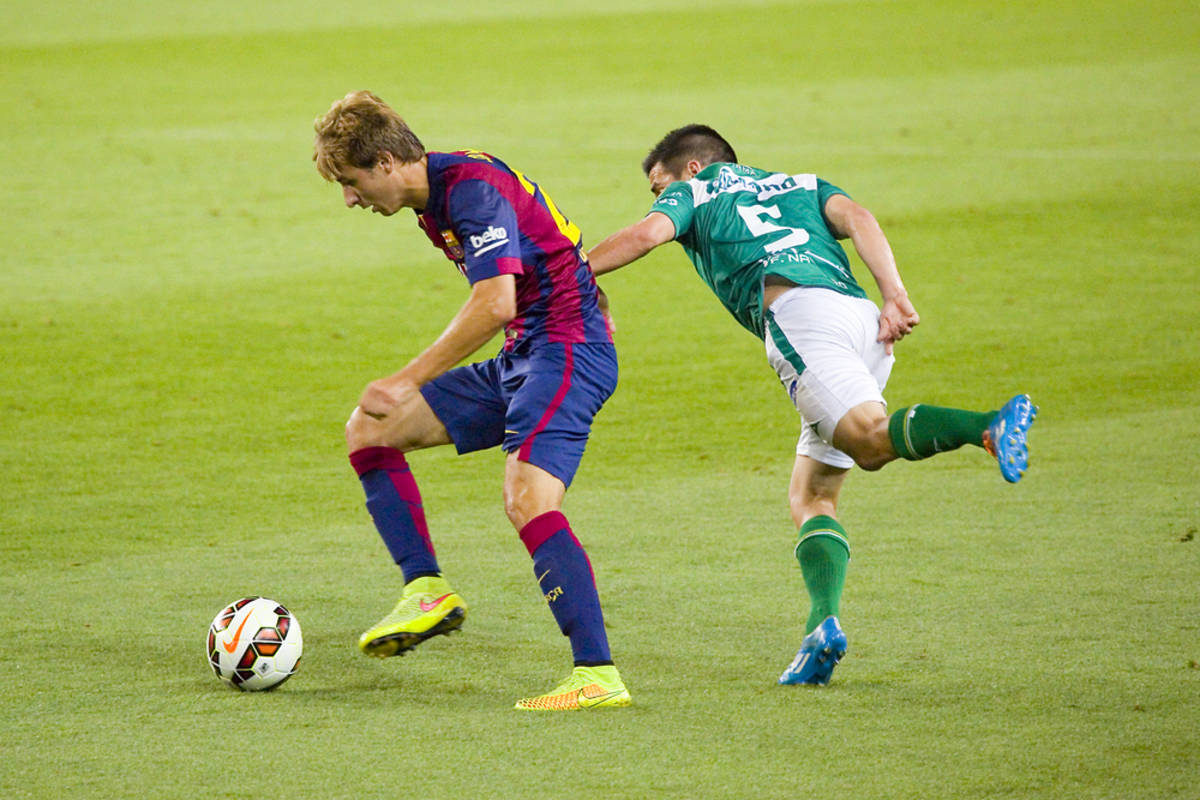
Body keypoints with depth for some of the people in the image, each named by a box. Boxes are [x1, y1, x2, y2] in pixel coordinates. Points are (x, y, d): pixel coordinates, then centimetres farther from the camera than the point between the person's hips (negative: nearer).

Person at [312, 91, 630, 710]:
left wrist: (409, 380, -26)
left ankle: (598, 676, -27)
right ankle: (427, 590, 4)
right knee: (368, 429, 9)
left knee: (527, 498, -26)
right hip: (520, 358, 10)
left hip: (567, 350, -10)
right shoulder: (435, 202, 13)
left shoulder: (473, 188, -18)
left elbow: (494, 305, -28)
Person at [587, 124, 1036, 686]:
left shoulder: (693, 190, 25)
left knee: (872, 439, -26)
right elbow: (856, 218, 18)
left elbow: (650, 232, 4)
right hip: (863, 315, 6)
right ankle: (822, 625, -10)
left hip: (797, 308, -6)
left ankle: (989, 426, -51)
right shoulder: (801, 185, 37)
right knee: (810, 496, 10)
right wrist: (894, 298, 4)